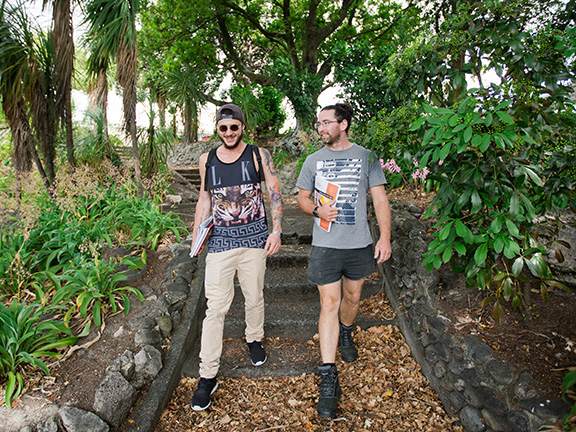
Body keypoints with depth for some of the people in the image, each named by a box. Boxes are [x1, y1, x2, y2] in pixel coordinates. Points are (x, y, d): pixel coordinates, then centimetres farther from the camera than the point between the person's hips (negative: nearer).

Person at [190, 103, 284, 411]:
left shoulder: (258, 155, 0)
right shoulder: (207, 160, 7)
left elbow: (275, 193, 1)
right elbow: (205, 198, 16)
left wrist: (276, 230, -7)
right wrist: (197, 231, 4)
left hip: (254, 236, 0)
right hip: (220, 239, 1)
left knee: (254, 297, 15)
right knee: (216, 307, -3)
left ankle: (254, 339, 44)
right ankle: (208, 376, 7)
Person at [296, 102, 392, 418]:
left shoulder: (366, 156, 1)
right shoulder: (314, 160, 5)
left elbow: (380, 198, 1)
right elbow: (302, 197, 12)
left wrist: (385, 237, -6)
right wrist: (317, 209, -11)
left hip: (359, 244, 1)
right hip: (325, 245, 0)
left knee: (352, 297, 17)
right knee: (329, 304, -4)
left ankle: (346, 333, 49)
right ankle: (328, 377, 3)